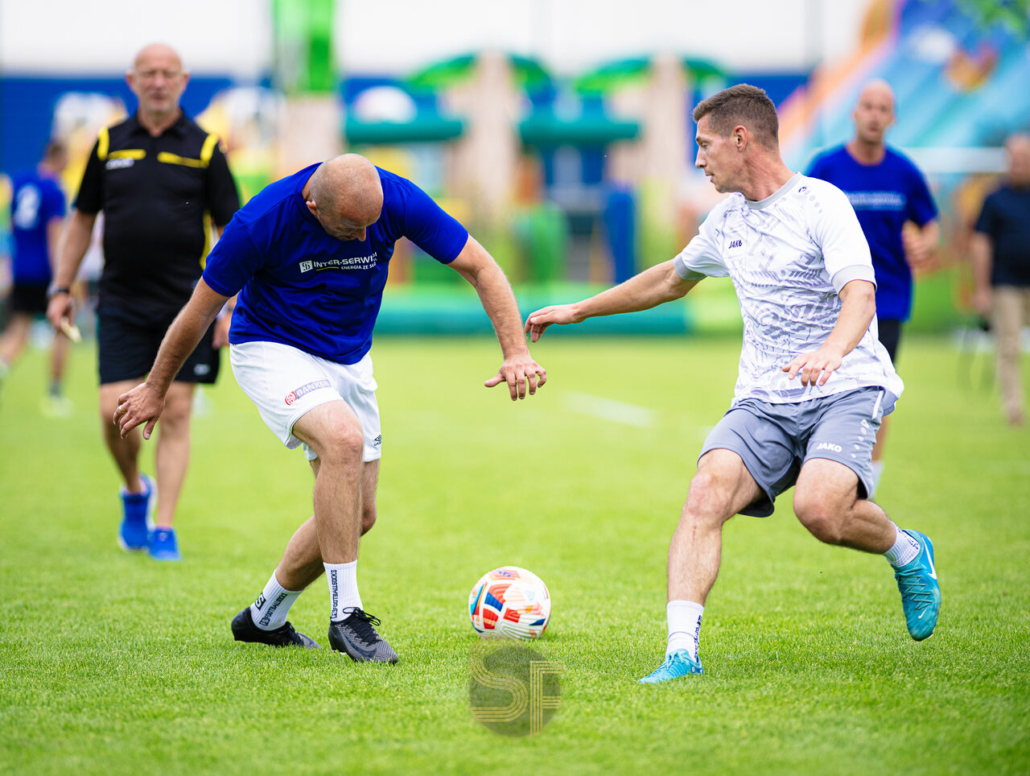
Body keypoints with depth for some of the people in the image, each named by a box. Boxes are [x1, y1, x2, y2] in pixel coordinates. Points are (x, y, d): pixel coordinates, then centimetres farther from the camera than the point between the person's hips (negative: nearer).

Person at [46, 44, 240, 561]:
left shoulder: (204, 148, 0)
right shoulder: (108, 145, 6)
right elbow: (83, 218, 15)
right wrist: (62, 288, 10)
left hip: (186, 305, -1)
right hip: (121, 304, 2)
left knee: (175, 415, -2)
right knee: (115, 411, -6)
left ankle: (164, 528, 4)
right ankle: (135, 491, 23)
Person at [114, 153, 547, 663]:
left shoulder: (397, 200, -22)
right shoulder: (262, 221, -28)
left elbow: (480, 267, -13)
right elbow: (201, 308, -13)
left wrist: (516, 352, -25)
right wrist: (156, 388, -2)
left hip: (349, 361, 5)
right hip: (271, 350, -5)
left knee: (357, 514, 5)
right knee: (344, 438, -33)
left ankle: (265, 618, 28)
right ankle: (345, 615, -25)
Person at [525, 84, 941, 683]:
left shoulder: (821, 204, -8)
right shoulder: (729, 219, 15)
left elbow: (860, 294, -24)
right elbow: (672, 279, 35)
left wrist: (832, 351, -46)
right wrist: (579, 311, 37)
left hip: (847, 388, -6)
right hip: (765, 401, 6)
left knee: (819, 508, -30)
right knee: (708, 493, -22)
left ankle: (907, 553, 3)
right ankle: (683, 651, -28)